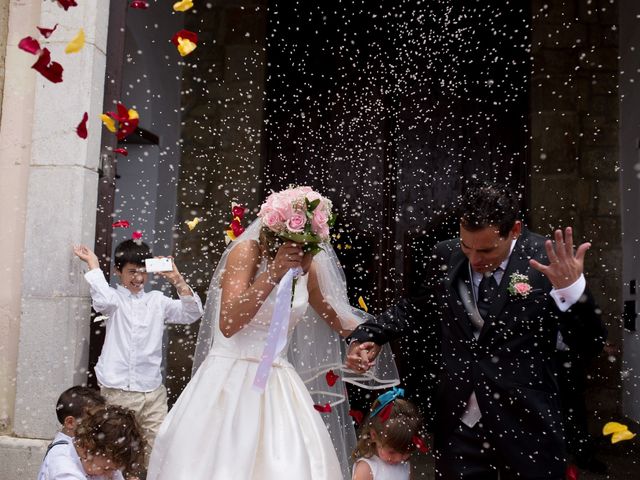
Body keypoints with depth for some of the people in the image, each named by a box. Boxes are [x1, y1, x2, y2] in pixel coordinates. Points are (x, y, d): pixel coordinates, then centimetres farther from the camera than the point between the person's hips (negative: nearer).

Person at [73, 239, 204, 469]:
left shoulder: (157, 300, 9)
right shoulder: (114, 299, 3)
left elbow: (191, 314, 1)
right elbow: (103, 298, -21)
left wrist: (178, 281, -10)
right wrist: (93, 263, -12)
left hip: (153, 391, 2)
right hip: (118, 391, -2)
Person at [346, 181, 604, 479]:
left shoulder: (549, 260, -12)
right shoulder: (445, 257, -2)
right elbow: (418, 307, 14)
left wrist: (572, 290, -30)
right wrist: (370, 335, 2)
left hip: (527, 424, -2)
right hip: (458, 422, 3)